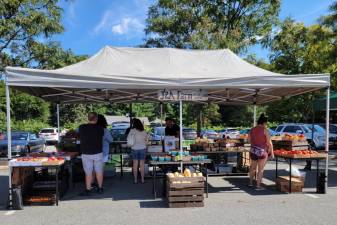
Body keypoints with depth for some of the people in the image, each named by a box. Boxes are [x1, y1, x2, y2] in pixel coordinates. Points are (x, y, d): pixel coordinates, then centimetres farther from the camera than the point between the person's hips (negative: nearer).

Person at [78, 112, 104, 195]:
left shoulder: (82, 128, -6)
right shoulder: (100, 128, -7)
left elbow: (80, 138, 9)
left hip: (86, 154, 0)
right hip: (98, 153, 1)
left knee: (88, 173, 6)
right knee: (99, 171, 12)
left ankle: (88, 190, 11)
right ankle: (100, 188, 22)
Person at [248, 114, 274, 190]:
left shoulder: (252, 130, 4)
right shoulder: (265, 130, -11)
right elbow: (269, 143, -10)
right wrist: (272, 153, -3)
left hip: (253, 151, 5)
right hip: (262, 152, -5)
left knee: (253, 167, 22)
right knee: (260, 169, 3)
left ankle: (251, 182, 37)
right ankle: (258, 186, 7)